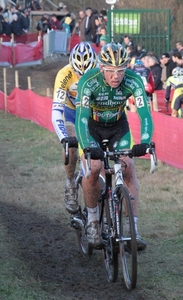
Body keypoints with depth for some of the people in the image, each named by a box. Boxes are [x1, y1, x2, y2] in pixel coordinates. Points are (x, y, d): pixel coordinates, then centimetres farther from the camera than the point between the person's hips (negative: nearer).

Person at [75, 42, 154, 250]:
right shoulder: (88, 82, -33)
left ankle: (133, 229, -13)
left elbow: (144, 114, -31)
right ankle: (92, 219, 1)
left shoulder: (134, 81, -27)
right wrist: (88, 147, -54)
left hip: (118, 126, 2)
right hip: (91, 127, -2)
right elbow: (81, 118, -39)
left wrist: (144, 142, -49)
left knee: (128, 169, -15)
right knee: (93, 168, -23)